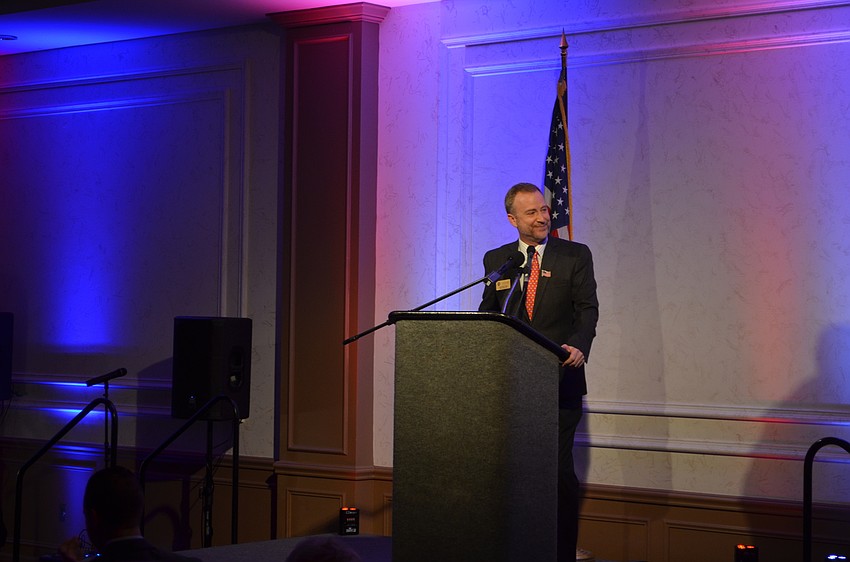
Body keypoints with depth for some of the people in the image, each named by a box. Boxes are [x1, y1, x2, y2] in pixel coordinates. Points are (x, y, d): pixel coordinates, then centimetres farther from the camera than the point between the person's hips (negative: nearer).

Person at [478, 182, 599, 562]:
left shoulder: (575, 256, 3)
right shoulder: (495, 259, 12)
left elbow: (587, 309, -4)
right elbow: (488, 314, 14)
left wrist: (578, 346, -23)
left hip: (559, 378, -3)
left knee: (559, 469, -2)